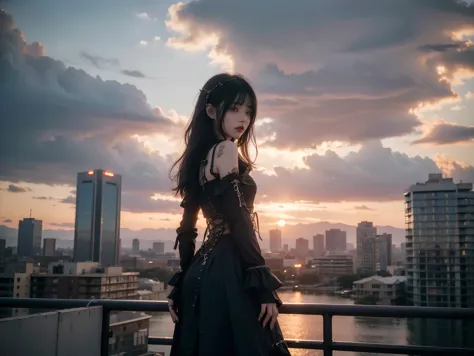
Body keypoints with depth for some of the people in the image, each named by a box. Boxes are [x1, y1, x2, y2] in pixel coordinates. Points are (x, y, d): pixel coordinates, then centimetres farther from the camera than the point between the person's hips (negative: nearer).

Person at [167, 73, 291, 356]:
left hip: (204, 270, 9)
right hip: (229, 272, -9)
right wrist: (265, 285, -17)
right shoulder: (227, 152, -10)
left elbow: (187, 229, 16)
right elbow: (239, 222, -18)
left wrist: (181, 285, 18)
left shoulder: (200, 158, 15)